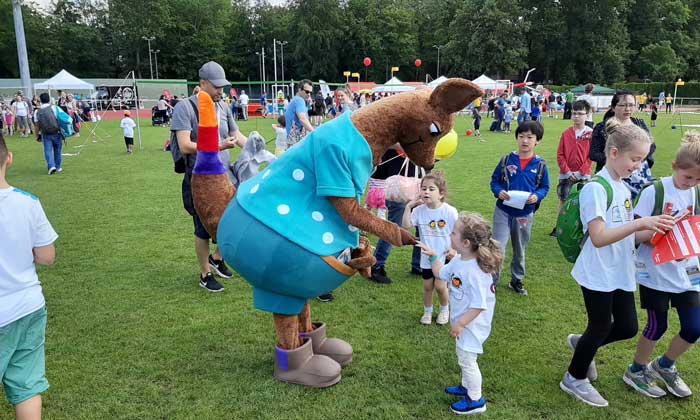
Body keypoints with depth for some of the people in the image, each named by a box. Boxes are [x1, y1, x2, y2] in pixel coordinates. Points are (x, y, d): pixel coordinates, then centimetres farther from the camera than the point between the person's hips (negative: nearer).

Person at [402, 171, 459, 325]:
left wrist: (454, 249, -13)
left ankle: (444, 310, 27)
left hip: (444, 256, -3)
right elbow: (406, 225, -16)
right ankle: (427, 311, 35)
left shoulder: (450, 211, -15)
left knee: (440, 286, -1)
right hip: (427, 256, 3)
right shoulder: (419, 210, -8)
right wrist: (408, 207, -20)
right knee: (427, 286, 12)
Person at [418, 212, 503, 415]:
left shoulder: (475, 272, -32)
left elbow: (479, 306, -29)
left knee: (467, 360, 5)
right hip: (462, 320, 9)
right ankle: (467, 386, 45)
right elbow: (441, 274, 16)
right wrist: (432, 256, 6)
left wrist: (460, 324, -24)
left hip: (471, 324, -9)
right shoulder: (458, 261, -4)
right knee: (463, 358, 25)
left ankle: (476, 400, 24)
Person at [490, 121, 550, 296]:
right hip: (503, 211, -1)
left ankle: (517, 280, 36)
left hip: (525, 214, 1)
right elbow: (494, 180, 2)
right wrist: (499, 192, -18)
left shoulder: (540, 164, -5)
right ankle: (492, 280, 8)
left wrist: (537, 196, -18)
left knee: (520, 250, 18)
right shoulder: (506, 160, -5)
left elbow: (545, 187, 2)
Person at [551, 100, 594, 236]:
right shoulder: (566, 133, 2)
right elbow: (560, 155, 2)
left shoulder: (591, 133, -3)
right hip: (566, 175, 2)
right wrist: (567, 171, -8)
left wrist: (581, 172, -11)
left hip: (583, 175, -2)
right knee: (563, 200, 7)